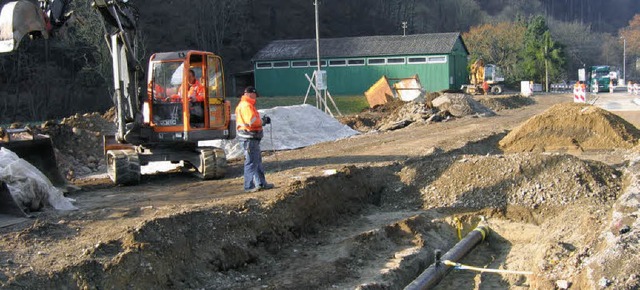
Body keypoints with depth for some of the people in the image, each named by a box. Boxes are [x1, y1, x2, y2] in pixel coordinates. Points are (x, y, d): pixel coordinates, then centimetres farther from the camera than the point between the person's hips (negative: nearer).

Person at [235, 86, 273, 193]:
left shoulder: (247, 105, 20)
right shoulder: (246, 106, -15)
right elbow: (252, 121, -24)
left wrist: (262, 120, 5)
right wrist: (263, 121, -8)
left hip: (253, 138, 11)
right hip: (248, 138, -11)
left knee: (257, 161, 17)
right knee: (251, 162, -7)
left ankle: (261, 183, 26)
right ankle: (249, 186, -3)